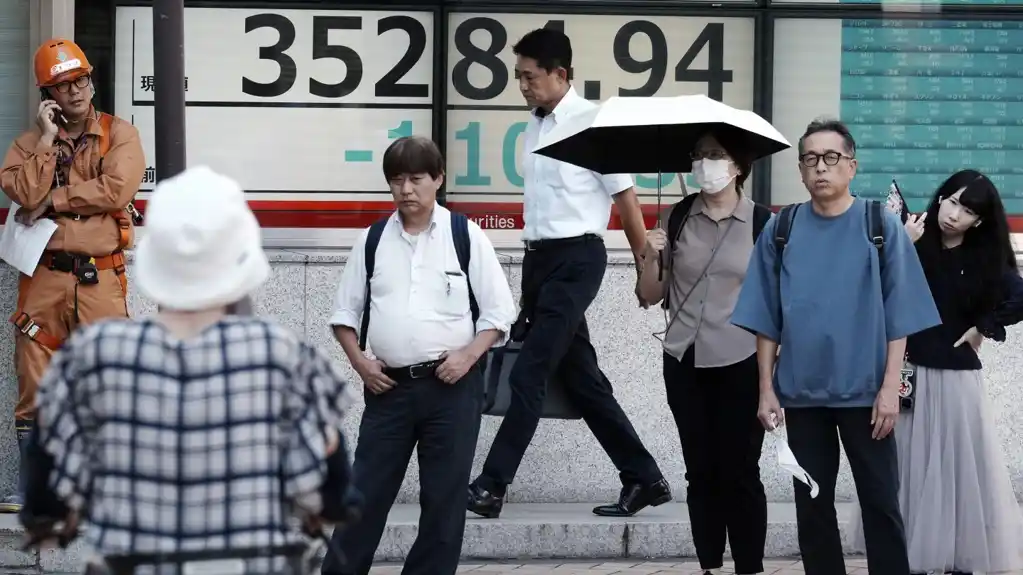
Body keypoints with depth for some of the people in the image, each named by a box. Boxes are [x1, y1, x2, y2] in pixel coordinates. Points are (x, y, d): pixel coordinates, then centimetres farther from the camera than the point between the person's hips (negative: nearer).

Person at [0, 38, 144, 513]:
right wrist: (48, 139, -8)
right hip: (44, 277, 2)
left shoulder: (119, 135, 4)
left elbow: (116, 189, -14)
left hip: (100, 277, -2)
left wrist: (53, 199, -8)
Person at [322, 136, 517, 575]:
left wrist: (468, 355, -11)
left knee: (444, 497, 3)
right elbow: (345, 312, 13)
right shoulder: (373, 240, 6)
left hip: (450, 384, -1)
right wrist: (359, 361, -2)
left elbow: (498, 312, 2)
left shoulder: (465, 236, 1)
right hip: (389, 385, 1)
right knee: (365, 492, 2)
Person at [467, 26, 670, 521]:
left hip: (576, 259, -8)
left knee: (528, 375, -11)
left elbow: (624, 198, -7)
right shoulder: (535, 125, 11)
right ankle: (644, 479, 19)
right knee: (581, 378, 11)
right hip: (539, 258, 8)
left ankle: (492, 485, -8)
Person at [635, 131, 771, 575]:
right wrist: (650, 258, -12)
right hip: (684, 364, 3)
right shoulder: (678, 217, 3)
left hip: (740, 365, -3)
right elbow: (650, 296, 7)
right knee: (701, 471, 9)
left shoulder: (761, 222, -4)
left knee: (739, 471, -1)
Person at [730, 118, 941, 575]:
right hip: (802, 392, 2)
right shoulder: (781, 230, 3)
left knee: (880, 502, 0)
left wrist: (890, 387, -9)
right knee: (812, 505, 8)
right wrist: (767, 389, 1)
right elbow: (766, 319, 6)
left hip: (865, 391, -2)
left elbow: (899, 317, -3)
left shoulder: (881, 226, -2)